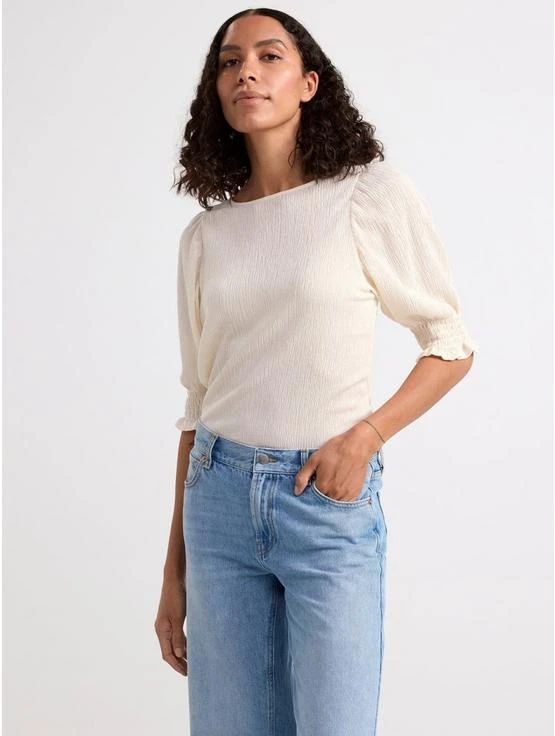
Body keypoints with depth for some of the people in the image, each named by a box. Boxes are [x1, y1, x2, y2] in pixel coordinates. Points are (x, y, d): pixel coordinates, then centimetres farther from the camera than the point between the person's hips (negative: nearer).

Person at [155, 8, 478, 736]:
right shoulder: (205, 233, 7)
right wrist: (174, 571, 11)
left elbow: (452, 344, 3)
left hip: (331, 503, -3)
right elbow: (198, 402, 11)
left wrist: (365, 435, -13)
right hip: (220, 499, 3)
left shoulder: (373, 195, -3)